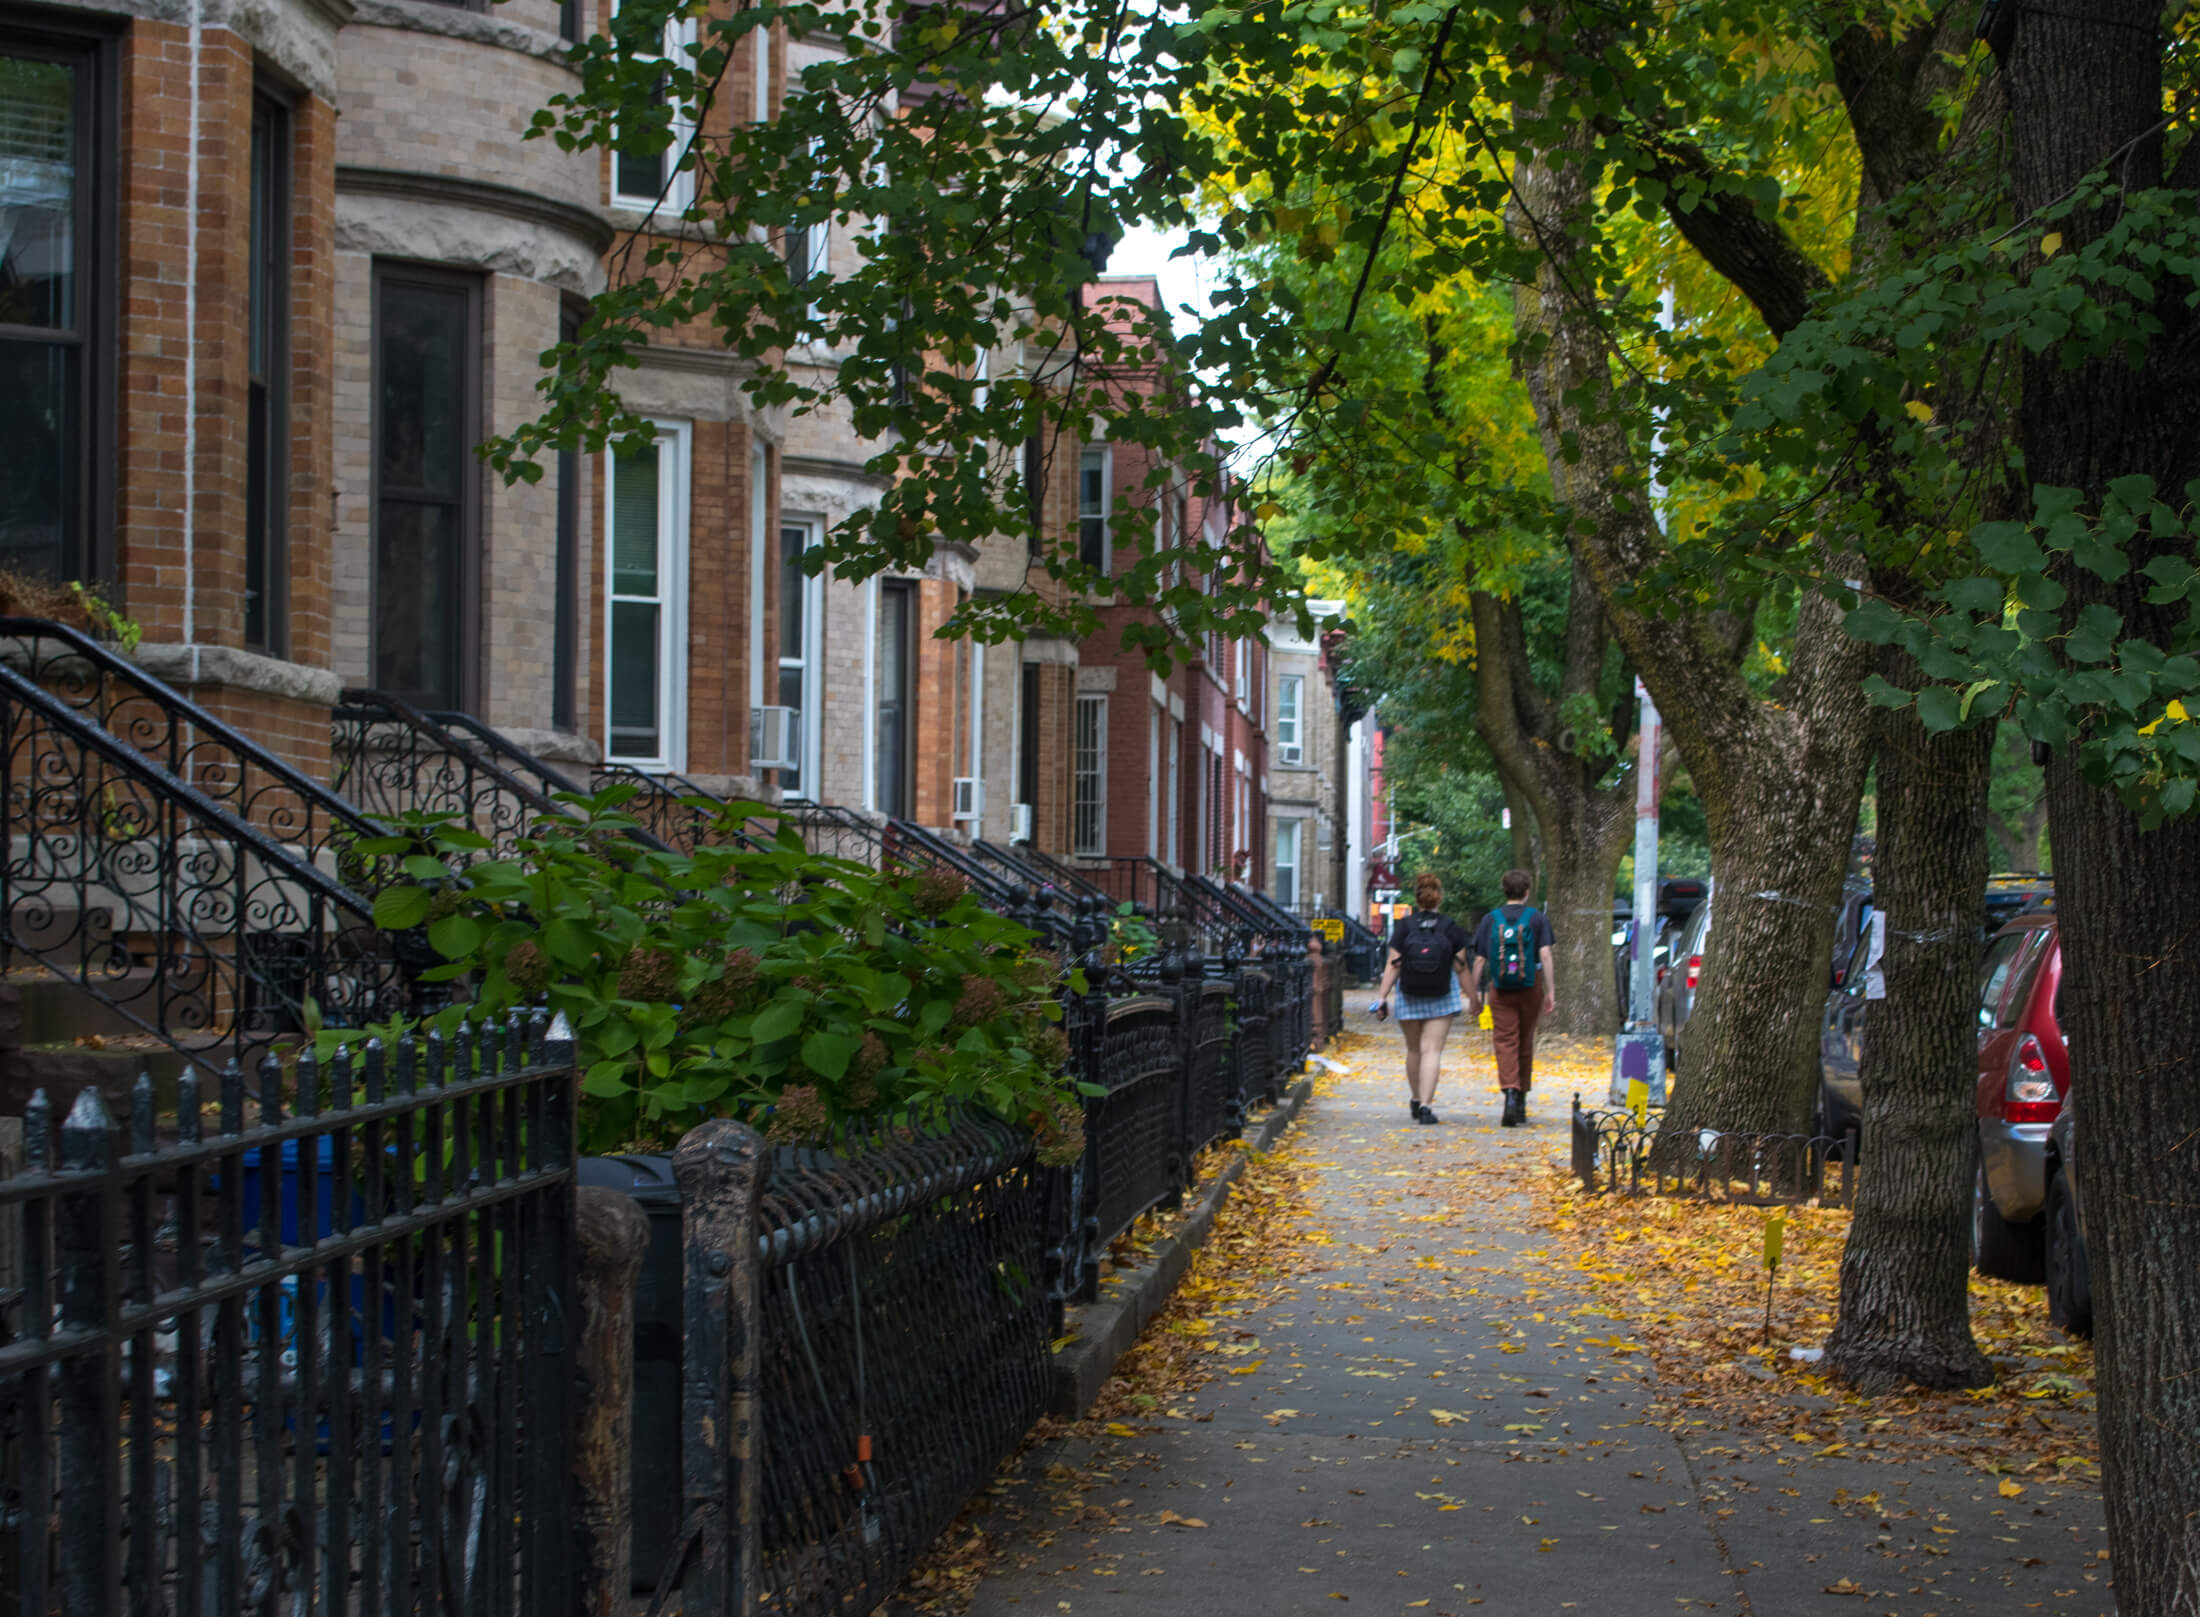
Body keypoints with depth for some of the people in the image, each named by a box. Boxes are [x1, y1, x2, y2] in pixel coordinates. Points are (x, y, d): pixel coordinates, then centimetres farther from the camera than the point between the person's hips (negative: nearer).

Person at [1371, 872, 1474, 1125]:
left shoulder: (1404, 927, -6)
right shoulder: (1452, 928, -5)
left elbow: (1393, 966, -9)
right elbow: (1461, 968, -2)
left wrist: (1382, 996, -6)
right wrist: (1471, 996, 9)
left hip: (1409, 998, 1)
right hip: (1441, 999, -1)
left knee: (1413, 1050, 16)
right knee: (1432, 1050, -4)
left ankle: (1416, 1100, 32)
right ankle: (1425, 1105, -16)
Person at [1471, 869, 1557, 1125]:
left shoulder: (1491, 919, 2)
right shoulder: (1538, 918, 0)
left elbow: (1479, 960, 1)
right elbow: (1545, 955, -10)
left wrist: (1475, 991, 8)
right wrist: (1551, 991, -9)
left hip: (1500, 989, -1)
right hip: (1530, 988, 1)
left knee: (1505, 1043, -4)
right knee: (1525, 1044, 12)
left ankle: (1511, 1093, -26)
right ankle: (1521, 1103, 22)